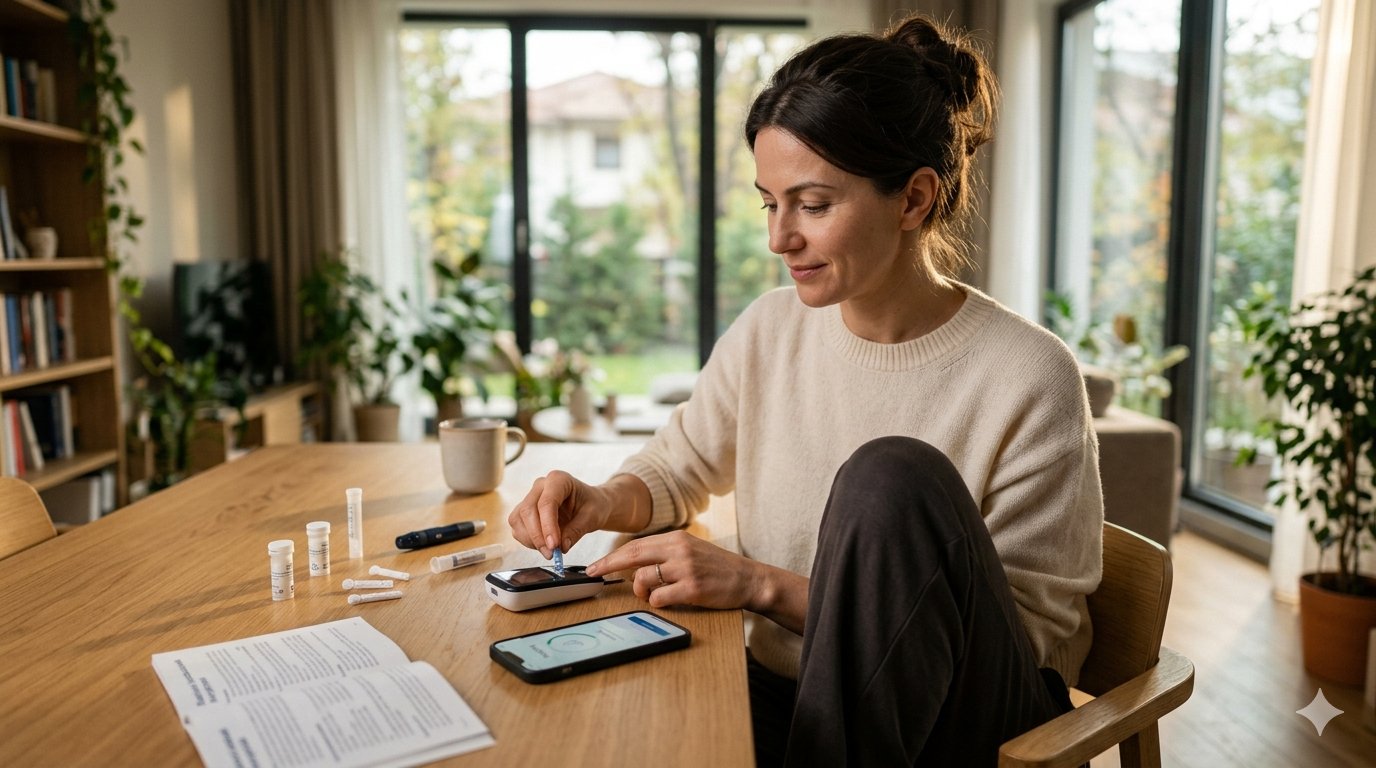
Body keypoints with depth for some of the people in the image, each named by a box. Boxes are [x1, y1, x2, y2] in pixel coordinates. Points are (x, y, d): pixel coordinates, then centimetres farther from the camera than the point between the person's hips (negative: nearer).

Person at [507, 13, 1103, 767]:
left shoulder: (1030, 380, -15)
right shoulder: (767, 332, 0)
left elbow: (1023, 636, -14)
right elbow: (676, 465, 17)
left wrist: (764, 585, -22)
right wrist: (603, 502, -9)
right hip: (787, 696, 2)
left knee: (893, 479, -30)